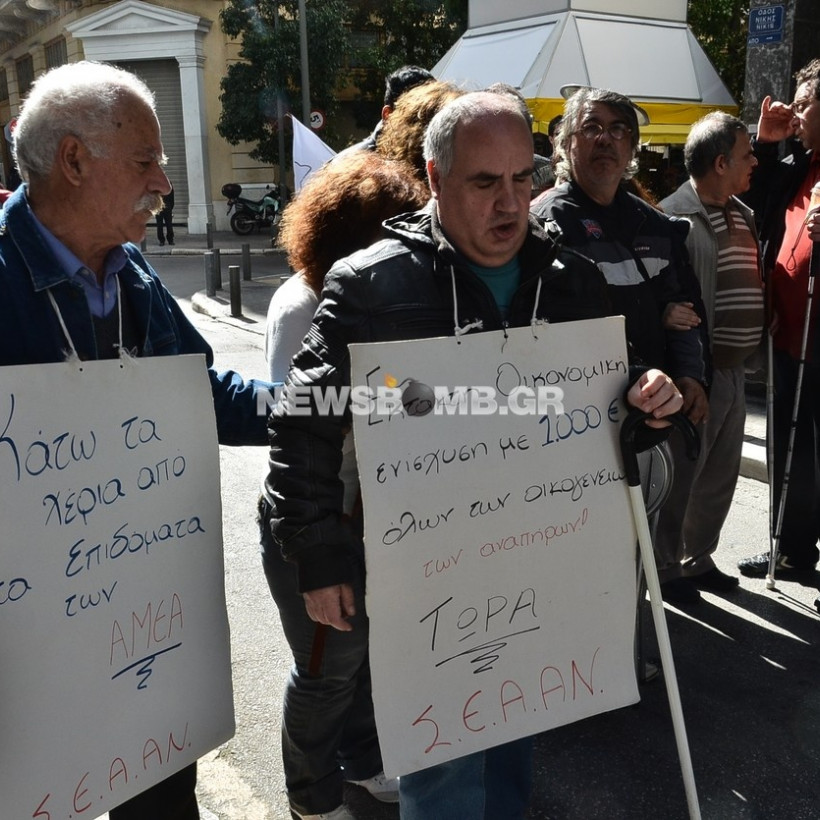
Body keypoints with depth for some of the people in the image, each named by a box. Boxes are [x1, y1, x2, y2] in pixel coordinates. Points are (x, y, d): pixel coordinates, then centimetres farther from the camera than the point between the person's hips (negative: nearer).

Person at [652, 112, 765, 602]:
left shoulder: (744, 215, 13)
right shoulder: (675, 216, -14)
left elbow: (755, 283, 18)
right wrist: (666, 314, -38)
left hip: (734, 369, 8)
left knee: (721, 474, 17)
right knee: (682, 474, 4)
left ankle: (699, 558, 34)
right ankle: (666, 566, 21)